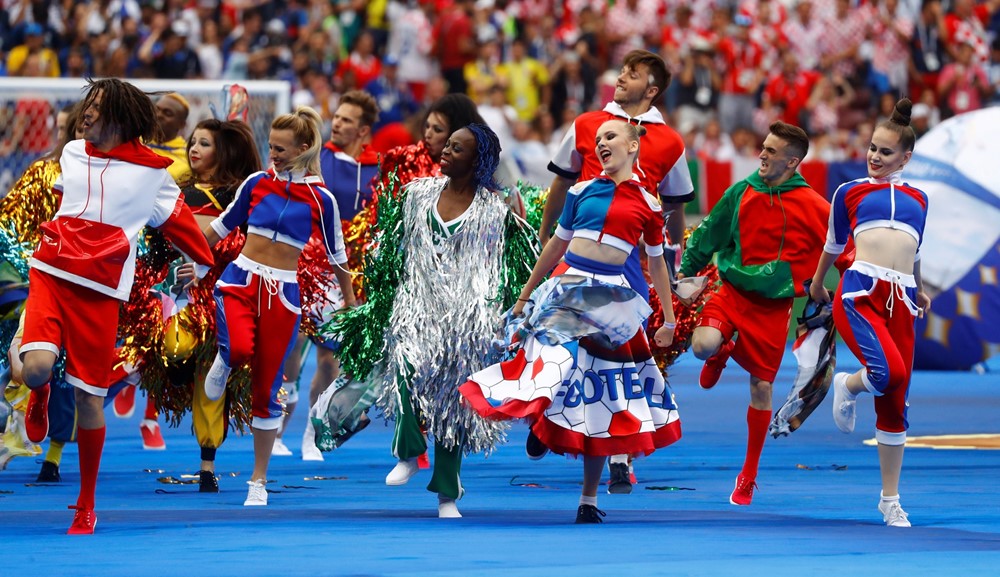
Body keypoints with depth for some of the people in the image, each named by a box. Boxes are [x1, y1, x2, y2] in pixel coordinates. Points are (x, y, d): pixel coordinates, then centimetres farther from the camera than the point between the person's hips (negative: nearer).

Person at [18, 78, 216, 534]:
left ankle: (86, 505, 15)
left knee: (90, 398, 0)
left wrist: (211, 263, 14)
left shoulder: (151, 170, 2)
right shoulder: (72, 153, 12)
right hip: (50, 273, 2)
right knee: (36, 369, -22)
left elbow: (178, 220, 11)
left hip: (99, 289, -2)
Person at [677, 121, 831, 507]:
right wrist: (687, 270, 18)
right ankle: (722, 354, 15)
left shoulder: (813, 208, -9)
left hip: (773, 305, -2)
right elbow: (709, 232, 13)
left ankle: (749, 476, 17)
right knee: (703, 344, -27)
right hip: (733, 289, 2)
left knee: (761, 388, 2)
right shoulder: (742, 192, 0)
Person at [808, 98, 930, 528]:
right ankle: (848, 386, 9)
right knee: (889, 371, -28)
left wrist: (918, 291, 44)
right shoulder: (850, 193, 12)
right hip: (860, 292, -3)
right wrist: (817, 283, 39)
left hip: (900, 300, 3)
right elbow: (834, 244, 27)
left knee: (895, 403, 3)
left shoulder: (918, 199, 19)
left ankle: (890, 500, 13)